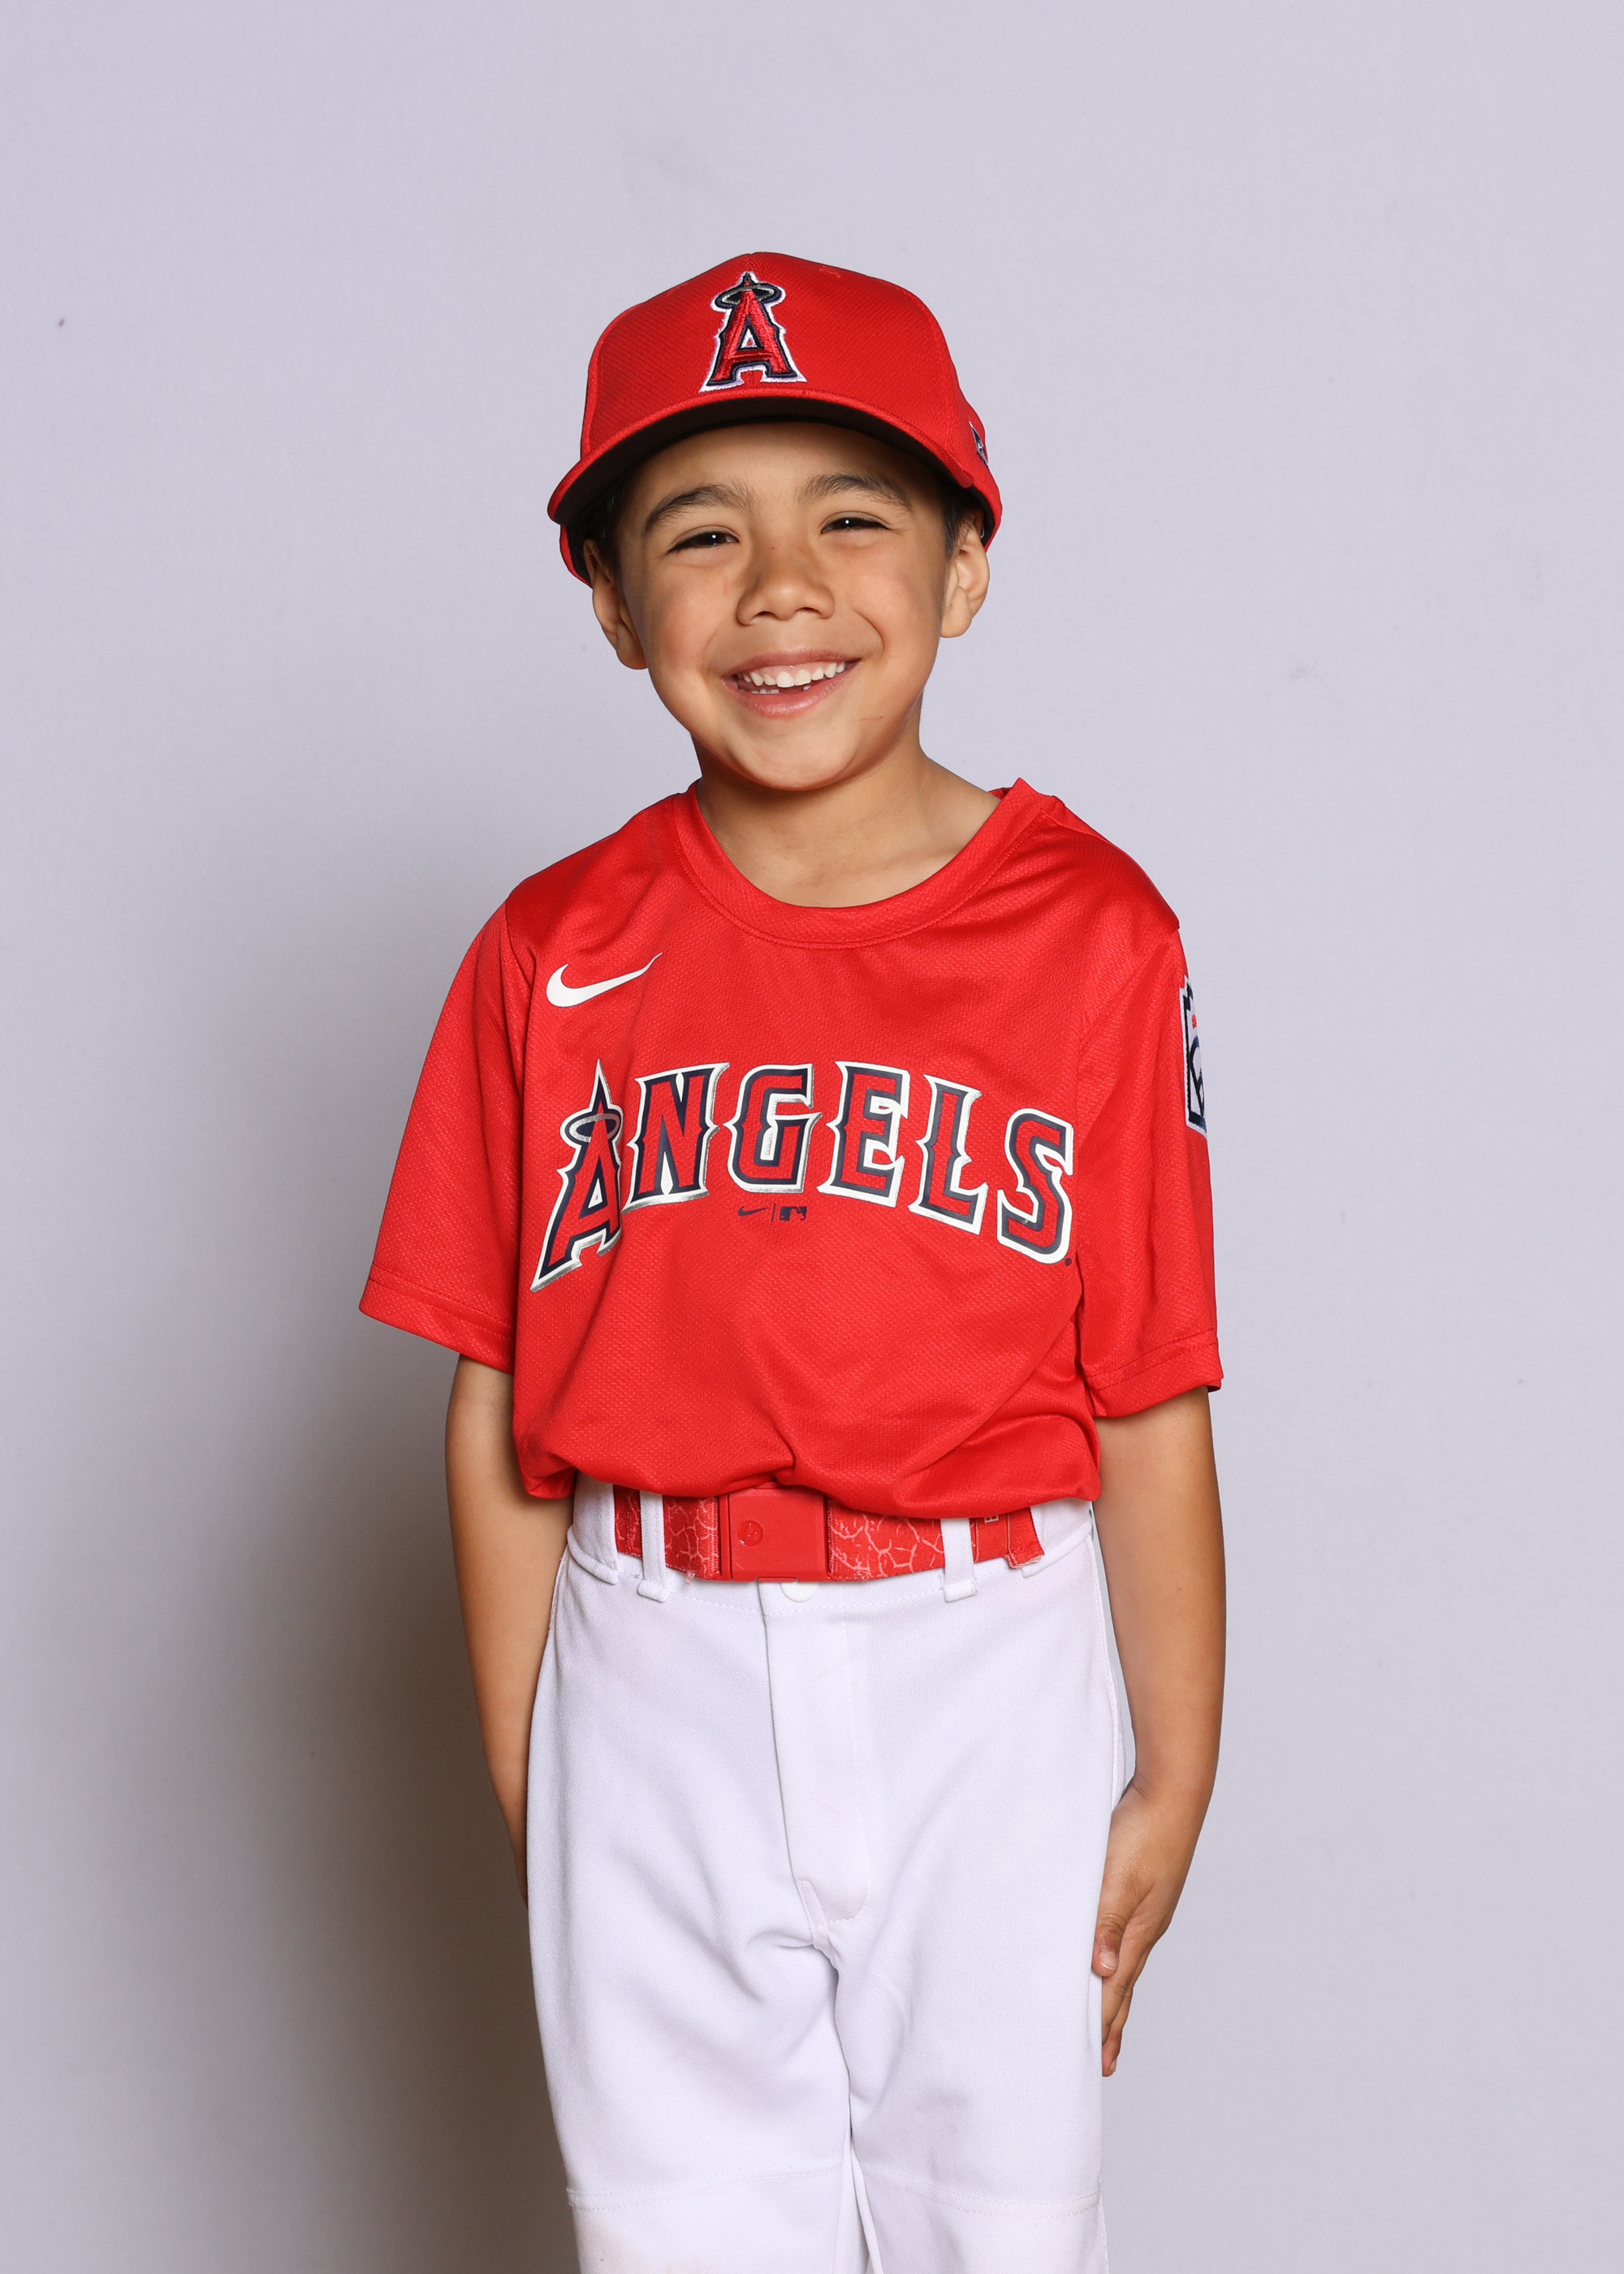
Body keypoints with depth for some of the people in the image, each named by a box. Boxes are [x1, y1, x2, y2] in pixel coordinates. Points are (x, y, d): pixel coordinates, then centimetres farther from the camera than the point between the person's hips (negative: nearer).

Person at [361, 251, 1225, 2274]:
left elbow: (1151, 1403, -3)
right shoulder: (555, 962, -1)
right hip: (658, 1677, 1)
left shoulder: (1096, 934, -5)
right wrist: (522, 1779, 2)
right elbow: (498, 1413, 2)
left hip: (985, 1672, -1)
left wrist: (1174, 1776, 1)